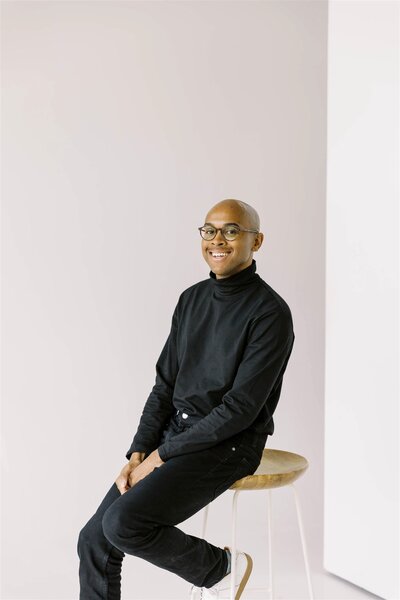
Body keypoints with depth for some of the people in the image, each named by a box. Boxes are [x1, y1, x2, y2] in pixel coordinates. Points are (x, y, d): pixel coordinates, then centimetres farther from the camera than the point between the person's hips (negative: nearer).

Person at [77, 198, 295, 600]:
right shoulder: (192, 299, 9)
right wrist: (137, 454, -1)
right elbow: (165, 385, 11)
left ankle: (220, 567, 1)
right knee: (94, 539, -4)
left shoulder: (270, 313, -13)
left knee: (124, 523, -24)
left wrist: (162, 455, -15)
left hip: (229, 445, -7)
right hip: (174, 432, 7)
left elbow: (241, 407, -18)